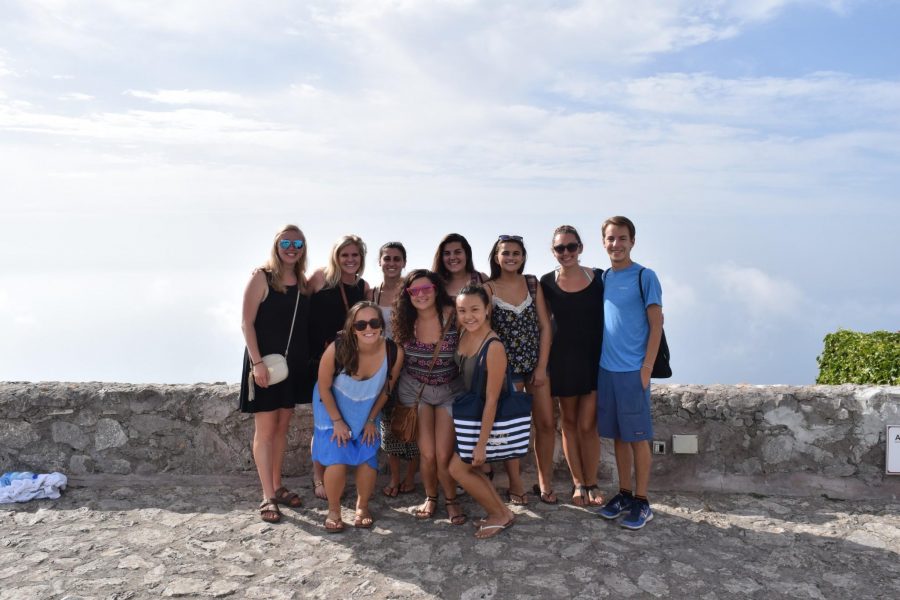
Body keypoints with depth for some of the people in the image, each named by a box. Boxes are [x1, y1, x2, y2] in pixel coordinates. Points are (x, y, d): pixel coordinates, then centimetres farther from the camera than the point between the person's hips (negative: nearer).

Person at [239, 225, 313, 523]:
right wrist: (257, 362, -18)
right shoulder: (261, 277, -9)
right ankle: (268, 497, 7)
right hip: (264, 362, -6)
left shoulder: (303, 282, 7)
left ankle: (277, 487, 27)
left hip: (293, 364, 6)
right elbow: (246, 323, -12)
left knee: (282, 427, 14)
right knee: (265, 429, 0)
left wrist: (306, 360, 4)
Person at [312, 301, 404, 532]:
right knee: (337, 461, -11)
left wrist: (371, 420, -2)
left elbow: (386, 389, -7)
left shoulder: (394, 353, -27)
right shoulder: (337, 349, -33)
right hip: (333, 408, -2)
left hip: (366, 412, 2)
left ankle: (362, 507, 26)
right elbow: (324, 387, -16)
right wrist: (337, 421, -13)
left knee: (368, 459, -2)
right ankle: (333, 510, 15)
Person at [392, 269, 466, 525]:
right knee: (427, 453, -2)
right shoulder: (407, 322, -5)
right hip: (415, 390, 2)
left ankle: (451, 499, 20)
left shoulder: (453, 316, -15)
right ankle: (430, 497, 24)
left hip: (450, 391, -2)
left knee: (443, 455, -6)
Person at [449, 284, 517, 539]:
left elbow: (492, 400, -23)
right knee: (469, 467, 14)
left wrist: (481, 443, -19)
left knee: (457, 468, 1)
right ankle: (497, 512, 29)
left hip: (487, 417, -8)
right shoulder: (463, 334, -5)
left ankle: (502, 514, 16)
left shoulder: (494, 347, -27)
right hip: (470, 411, 8)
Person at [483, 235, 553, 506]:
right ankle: (515, 486, 19)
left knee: (546, 424, 6)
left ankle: (545, 481, 23)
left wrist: (542, 367, -4)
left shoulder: (533, 283, 3)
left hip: (537, 363, 3)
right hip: (506, 366, -3)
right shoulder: (488, 289, -5)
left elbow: (544, 326, 2)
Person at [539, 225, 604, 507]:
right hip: (563, 360, 1)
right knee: (569, 423, 9)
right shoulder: (547, 283, 0)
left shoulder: (599, 278, -2)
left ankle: (591, 483, 17)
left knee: (587, 425, 0)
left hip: (594, 357, -1)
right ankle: (578, 483, 22)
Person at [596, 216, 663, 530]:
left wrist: (646, 367, -13)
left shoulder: (644, 277, -6)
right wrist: (598, 361, 11)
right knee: (618, 435, 12)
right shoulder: (604, 277, 10)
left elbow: (656, 324, -8)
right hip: (606, 368, 5)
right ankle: (624, 493, 24)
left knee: (637, 437, 2)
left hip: (633, 370, -5)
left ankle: (641, 502, 13)